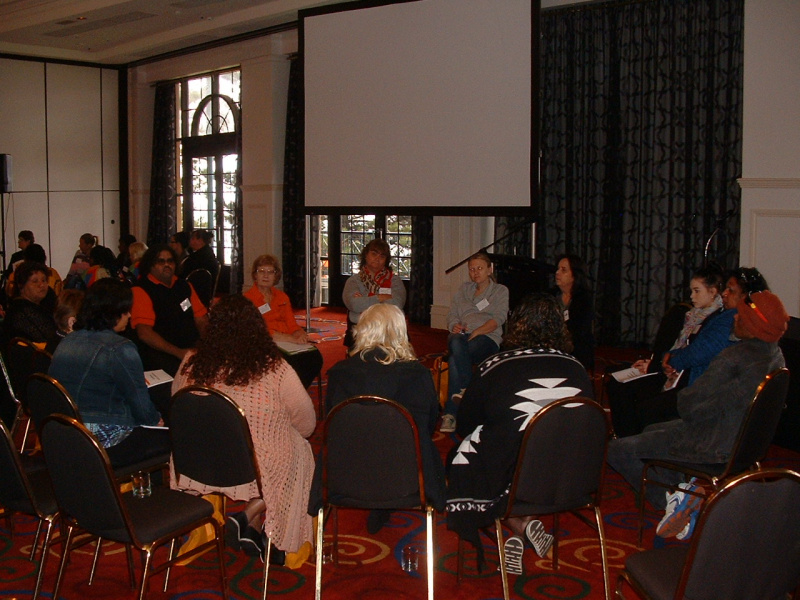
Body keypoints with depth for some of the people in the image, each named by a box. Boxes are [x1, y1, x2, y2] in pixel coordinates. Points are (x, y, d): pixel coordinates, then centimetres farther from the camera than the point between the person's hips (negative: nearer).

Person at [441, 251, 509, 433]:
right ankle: (466, 389, -45)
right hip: (461, 335, 3)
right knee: (456, 342, -39)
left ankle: (451, 413, -35)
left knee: (455, 359, -35)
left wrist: (476, 332, -15)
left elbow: (498, 319, 1)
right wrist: (456, 326, -6)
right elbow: (452, 315, 19)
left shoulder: (500, 290, 17)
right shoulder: (464, 289, 29)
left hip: (487, 338, -3)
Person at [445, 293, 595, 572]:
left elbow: (464, 425, 4)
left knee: (461, 455, 19)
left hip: (513, 480, -5)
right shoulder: (577, 369, 1)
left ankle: (519, 525, 7)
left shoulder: (495, 367, -7)